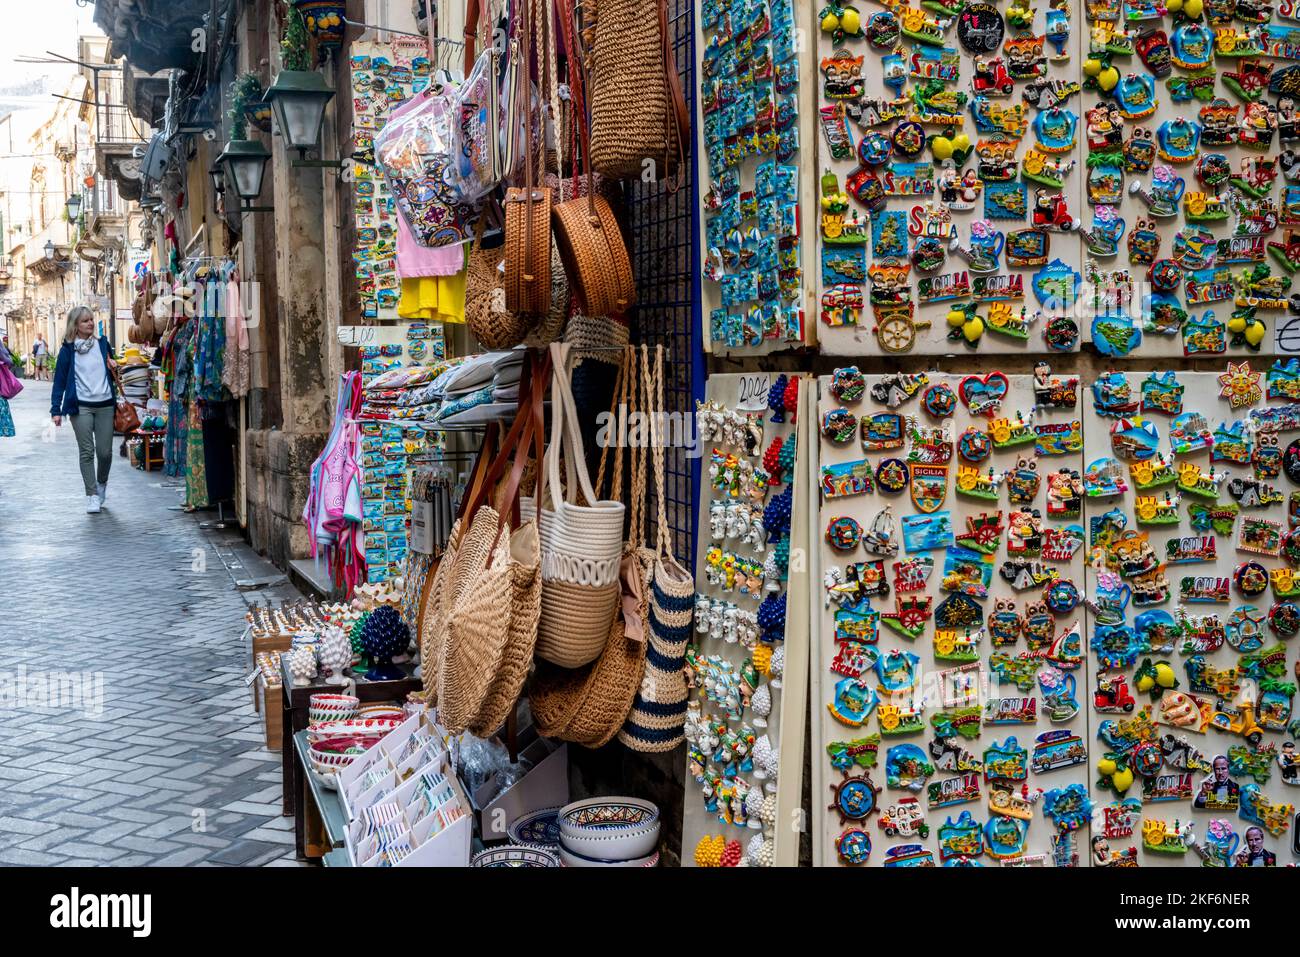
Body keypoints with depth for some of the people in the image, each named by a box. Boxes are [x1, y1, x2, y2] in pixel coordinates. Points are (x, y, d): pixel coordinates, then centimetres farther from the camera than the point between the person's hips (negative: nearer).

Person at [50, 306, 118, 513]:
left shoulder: (102, 343, 9)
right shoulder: (68, 349, 1)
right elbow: (60, 380, 0)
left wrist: (114, 368, -2)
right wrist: (56, 409, -6)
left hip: (105, 405, 3)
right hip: (81, 406, -3)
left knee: (105, 452, 3)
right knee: (87, 452, -3)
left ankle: (102, 483, 30)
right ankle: (92, 495, 2)